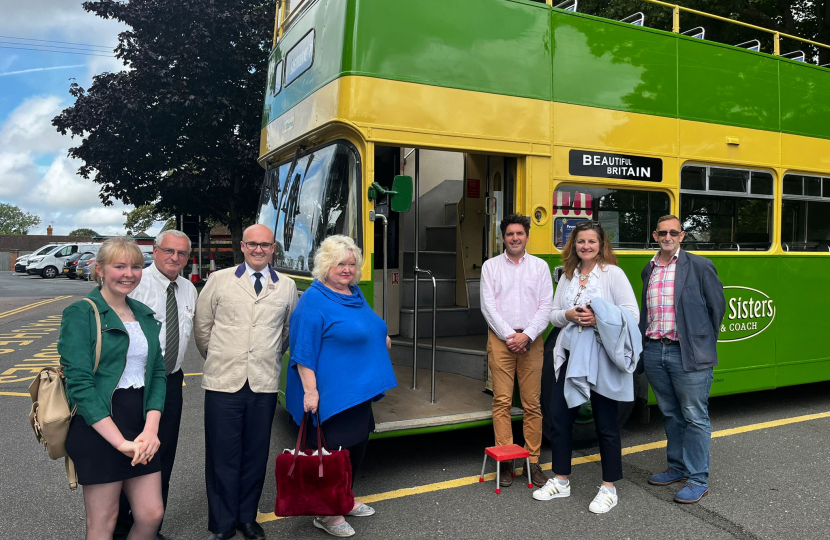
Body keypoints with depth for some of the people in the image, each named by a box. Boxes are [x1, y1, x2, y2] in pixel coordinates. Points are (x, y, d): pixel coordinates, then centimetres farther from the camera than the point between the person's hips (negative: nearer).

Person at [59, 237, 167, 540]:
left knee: (151, 515, 6)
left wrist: (151, 429, -8)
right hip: (97, 430, -5)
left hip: (142, 428, 5)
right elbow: (80, 382, -15)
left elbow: (157, 373, 8)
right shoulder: (81, 313, -7)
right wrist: (121, 441, -19)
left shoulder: (145, 315, 11)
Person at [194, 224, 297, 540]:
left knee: (256, 455, 11)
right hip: (223, 382, -1)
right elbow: (202, 325, 8)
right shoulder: (219, 280, 2)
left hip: (264, 384, 2)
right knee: (222, 456, 6)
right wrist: (218, 359, 12)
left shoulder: (287, 287, 6)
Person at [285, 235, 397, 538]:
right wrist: (310, 391, -22)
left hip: (359, 390, 9)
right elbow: (304, 351, -19)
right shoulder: (314, 299, -16)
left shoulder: (355, 294, 10)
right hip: (332, 394, -9)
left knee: (357, 445, 18)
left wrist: (380, 338, 13)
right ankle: (327, 515, 19)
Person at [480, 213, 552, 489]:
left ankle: (533, 461, 11)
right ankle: (505, 461, 6)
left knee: (532, 403, 3)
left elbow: (546, 306, 2)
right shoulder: (491, 266, 7)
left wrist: (527, 335, -10)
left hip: (531, 340, 1)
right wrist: (509, 336, -8)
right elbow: (488, 306, 0)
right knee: (502, 401, -2)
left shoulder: (540, 266, 9)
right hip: (501, 339, -1)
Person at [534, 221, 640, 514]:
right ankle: (560, 481, 26)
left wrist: (598, 319, -22)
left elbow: (631, 313, -10)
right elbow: (553, 314, 12)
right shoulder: (568, 276, 11)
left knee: (605, 424, 6)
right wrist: (568, 315, -9)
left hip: (602, 358, -5)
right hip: (571, 355, 6)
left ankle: (609, 488, 21)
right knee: (559, 418, 10)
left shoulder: (612, 273, -5)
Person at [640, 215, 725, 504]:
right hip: (654, 352, 5)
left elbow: (717, 306, 0)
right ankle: (677, 467, 31)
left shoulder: (699, 266, -4)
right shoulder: (648, 270, 11)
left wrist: (704, 343, 4)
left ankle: (697, 480, 12)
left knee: (695, 417, 2)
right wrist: (645, 343, 9)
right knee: (670, 415, 17)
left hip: (689, 355, -5)